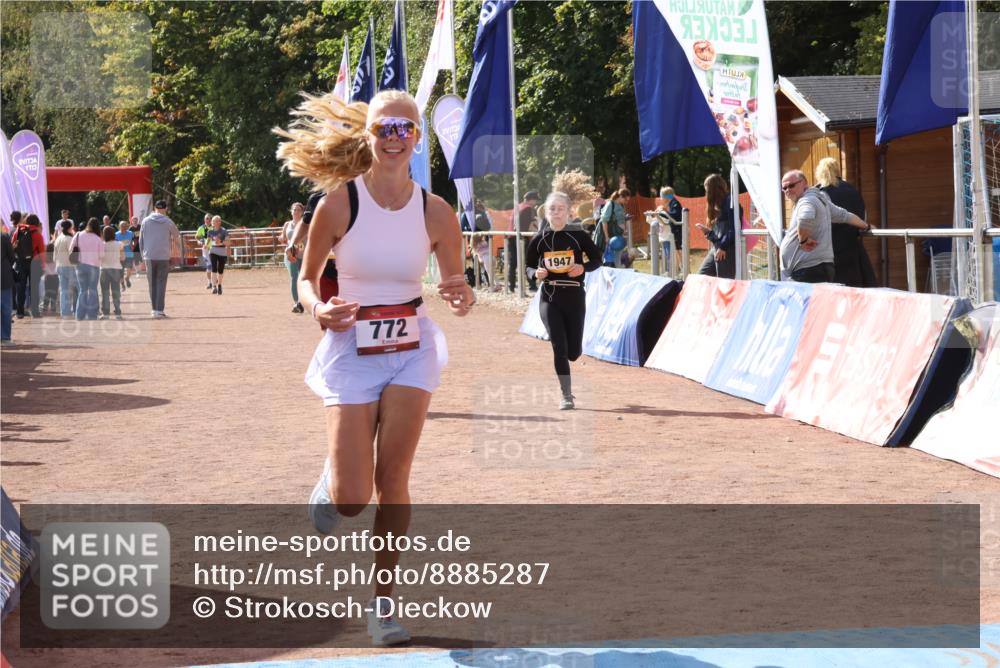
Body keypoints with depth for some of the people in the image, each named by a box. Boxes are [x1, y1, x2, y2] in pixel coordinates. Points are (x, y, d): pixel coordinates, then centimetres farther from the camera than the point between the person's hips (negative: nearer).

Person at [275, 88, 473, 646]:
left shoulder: (435, 212, -5)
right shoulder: (340, 203, -10)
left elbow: (456, 284, 5)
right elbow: (308, 277, 1)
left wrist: (463, 300, -18)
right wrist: (319, 308, -21)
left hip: (412, 351, 1)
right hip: (351, 350, -1)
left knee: (393, 481, -1)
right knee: (352, 500, -5)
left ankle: (383, 600, 13)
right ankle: (333, 481, 33)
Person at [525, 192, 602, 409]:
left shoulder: (578, 236, -3)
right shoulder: (539, 240, 1)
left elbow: (596, 259, 6)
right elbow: (528, 266, 11)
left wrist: (583, 267, -14)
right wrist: (536, 273, -11)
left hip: (574, 296, 0)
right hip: (549, 298, 0)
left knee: (573, 352, 3)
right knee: (559, 346, -11)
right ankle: (566, 395, -2)